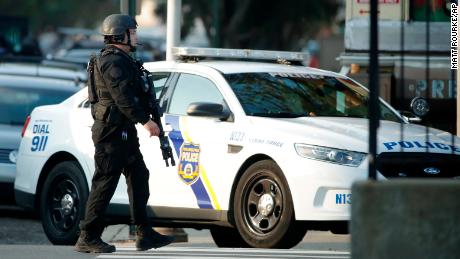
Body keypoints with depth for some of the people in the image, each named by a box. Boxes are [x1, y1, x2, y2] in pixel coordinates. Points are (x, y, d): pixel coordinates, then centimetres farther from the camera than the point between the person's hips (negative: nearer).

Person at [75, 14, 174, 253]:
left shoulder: (121, 60, 19)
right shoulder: (112, 61, -15)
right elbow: (122, 96, -23)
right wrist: (145, 120, -24)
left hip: (124, 131, 11)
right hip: (112, 131, -11)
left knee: (138, 178, 10)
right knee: (105, 183, -8)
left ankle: (144, 234, 11)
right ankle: (88, 238, -5)